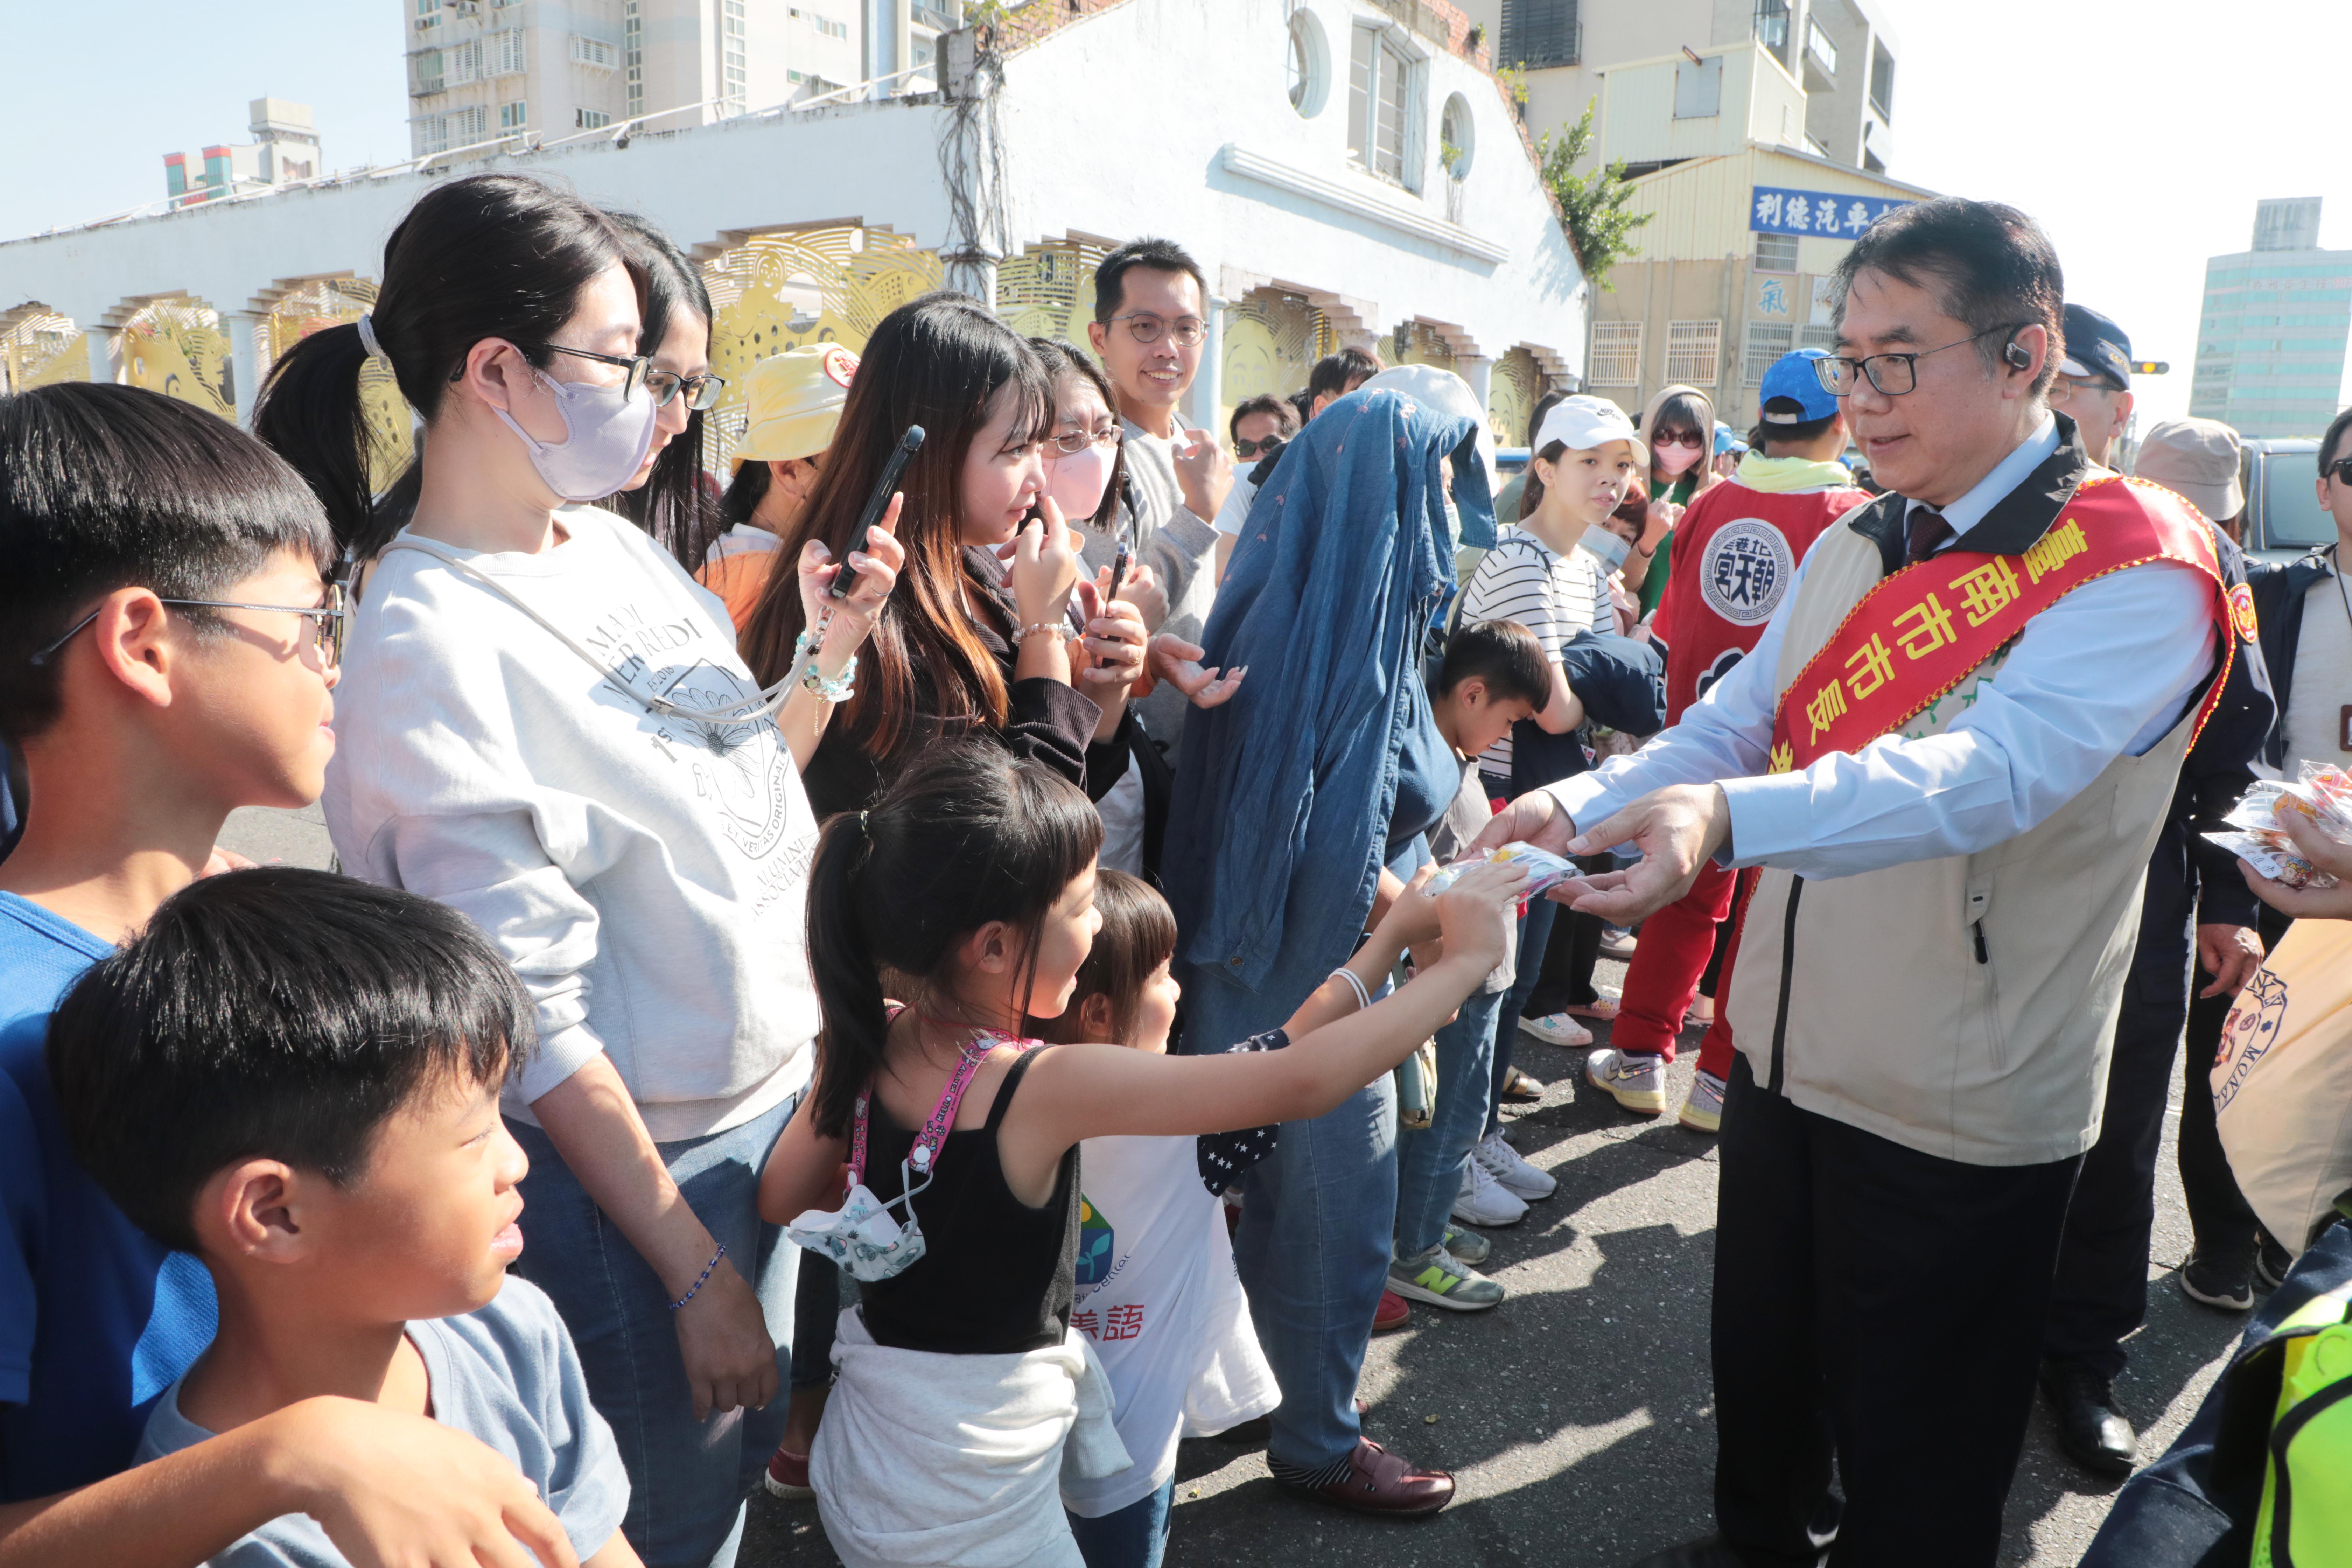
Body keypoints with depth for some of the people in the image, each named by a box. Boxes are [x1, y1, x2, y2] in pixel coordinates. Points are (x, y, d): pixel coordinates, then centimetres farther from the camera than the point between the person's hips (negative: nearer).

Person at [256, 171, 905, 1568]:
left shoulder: (621, 549, 2)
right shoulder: (431, 643, -21)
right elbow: (533, 1017, -20)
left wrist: (831, 649, -4)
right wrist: (692, 1268, -15)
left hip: (780, 1099, 7)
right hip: (626, 1167, -7)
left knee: (749, 1454, 24)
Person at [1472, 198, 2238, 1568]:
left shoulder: (2137, 569, -16)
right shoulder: (1852, 551, 8)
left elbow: (1993, 772, -33)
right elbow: (1729, 731, 2)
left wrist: (1728, 817, -48)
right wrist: (1576, 809, -16)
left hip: (1961, 1120, -6)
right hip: (1787, 1062, 7)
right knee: (1761, 1389, 26)